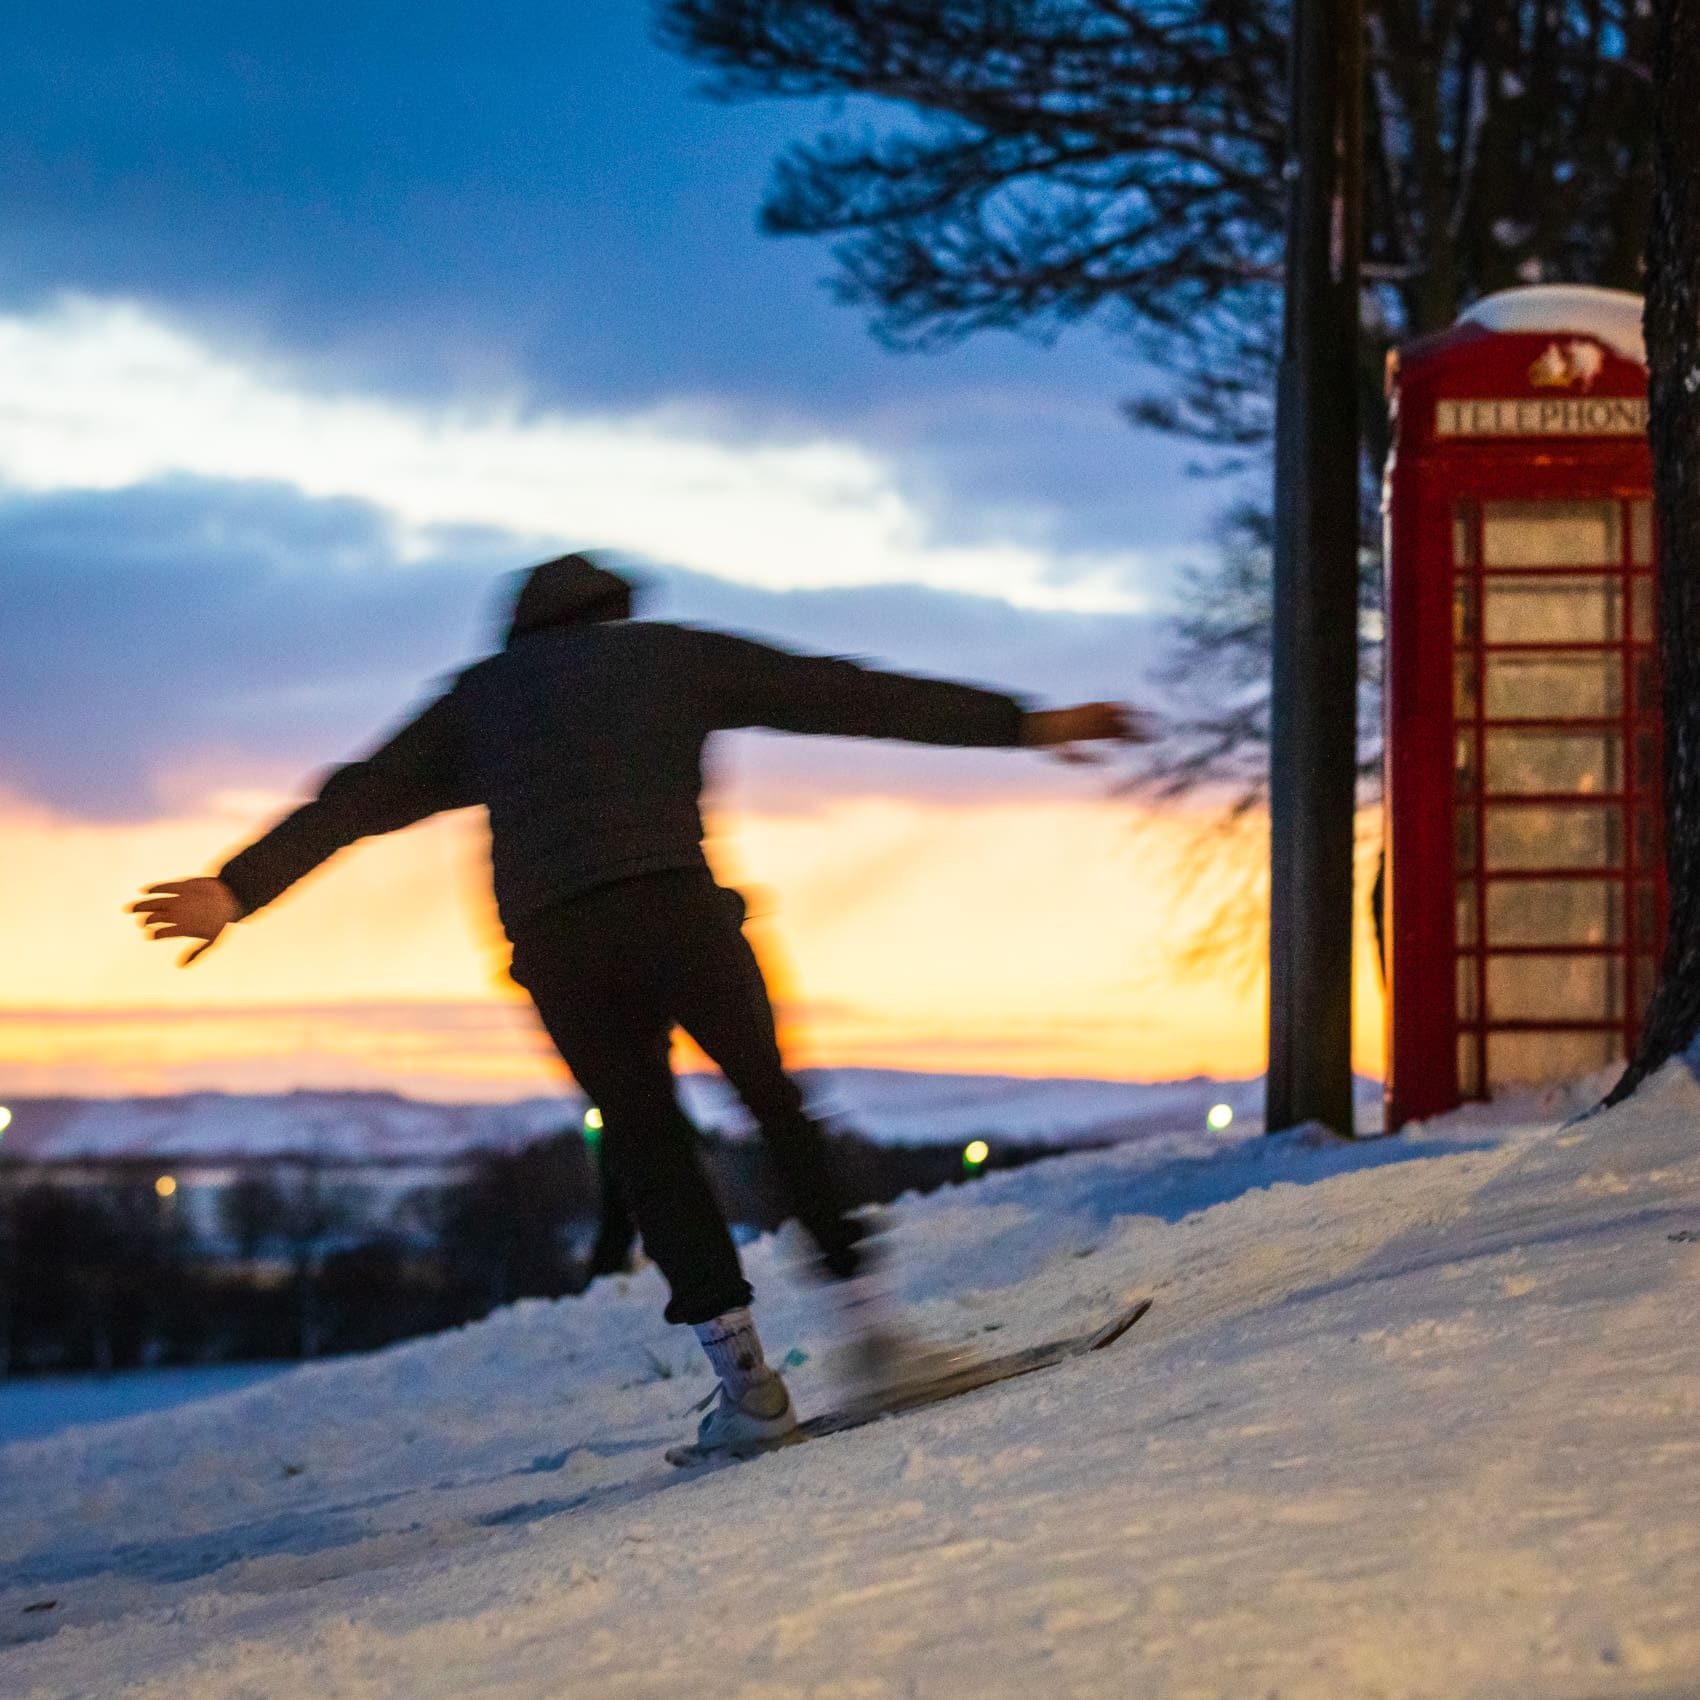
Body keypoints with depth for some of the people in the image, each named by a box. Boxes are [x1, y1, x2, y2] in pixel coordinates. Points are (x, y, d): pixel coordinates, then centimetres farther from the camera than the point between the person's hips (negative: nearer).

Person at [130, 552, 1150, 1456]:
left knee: (646, 1142, 12)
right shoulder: (673, 655, 24)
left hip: (551, 942, 1)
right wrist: (1020, 724, 22)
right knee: (776, 1103, 14)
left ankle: (743, 1375, 2)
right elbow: (847, 696, 21)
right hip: (676, 905, -1)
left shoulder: (482, 695, 29)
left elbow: (363, 795, 23)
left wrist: (240, 888, 23)